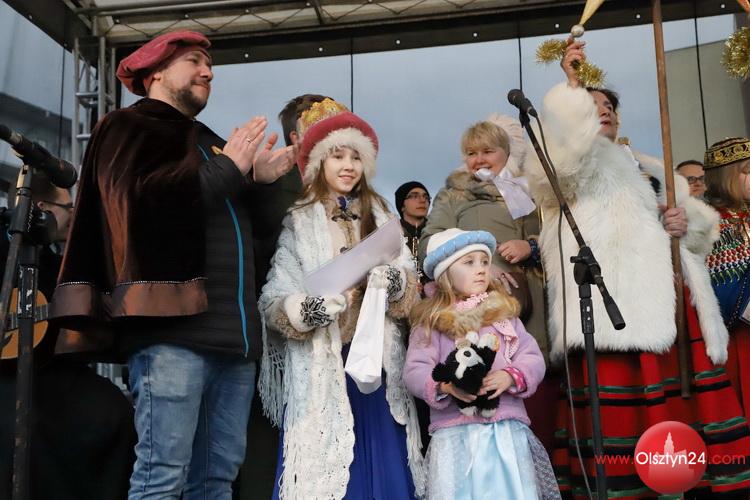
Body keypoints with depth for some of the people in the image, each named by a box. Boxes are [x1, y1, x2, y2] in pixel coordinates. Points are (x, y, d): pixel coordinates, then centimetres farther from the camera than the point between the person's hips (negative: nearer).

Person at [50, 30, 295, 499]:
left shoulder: (212, 143, 27)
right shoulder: (129, 126, 7)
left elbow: (250, 228, 25)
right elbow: (135, 199, -13)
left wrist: (263, 179, 6)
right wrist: (227, 168, -6)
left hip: (233, 331, 7)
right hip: (173, 327, -7)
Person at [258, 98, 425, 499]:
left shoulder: (379, 217, 11)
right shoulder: (298, 223, 0)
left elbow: (411, 289, 3)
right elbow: (275, 303, -7)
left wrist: (391, 281, -18)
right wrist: (315, 307, -26)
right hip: (321, 368, -3)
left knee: (383, 465, 6)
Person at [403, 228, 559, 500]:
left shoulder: (504, 312, 11)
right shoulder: (431, 321, 4)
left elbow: (534, 359, 5)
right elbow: (414, 371, -3)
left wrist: (510, 377, -15)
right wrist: (446, 385, -21)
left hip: (508, 427, 2)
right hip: (453, 431, -2)